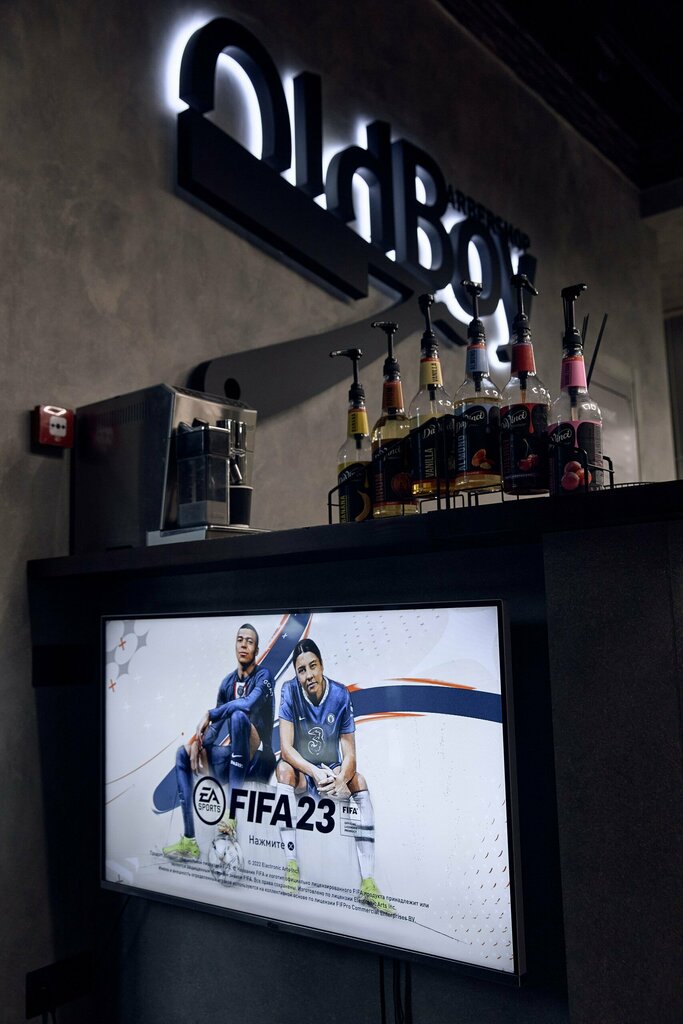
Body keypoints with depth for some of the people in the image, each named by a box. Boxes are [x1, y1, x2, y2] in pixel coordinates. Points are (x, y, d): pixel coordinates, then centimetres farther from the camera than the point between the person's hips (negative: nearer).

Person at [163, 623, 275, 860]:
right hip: (234, 759, 7)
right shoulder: (228, 683, 11)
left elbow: (249, 704, -28)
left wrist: (209, 715, -19)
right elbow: (215, 727, 11)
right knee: (183, 754, 1)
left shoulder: (263, 676, -7)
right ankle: (189, 841, -8)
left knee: (238, 715, -32)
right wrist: (199, 741, -10)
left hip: (259, 759, -7)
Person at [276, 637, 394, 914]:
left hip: (332, 770, 1)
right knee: (283, 769, -32)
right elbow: (286, 748, -20)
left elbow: (349, 753, -13)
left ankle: (367, 883, -29)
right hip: (301, 769, -1)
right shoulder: (290, 691, -16)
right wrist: (315, 773, -35)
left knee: (360, 782, -26)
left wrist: (341, 778, -34)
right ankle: (291, 863, -31)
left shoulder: (340, 695, -13)